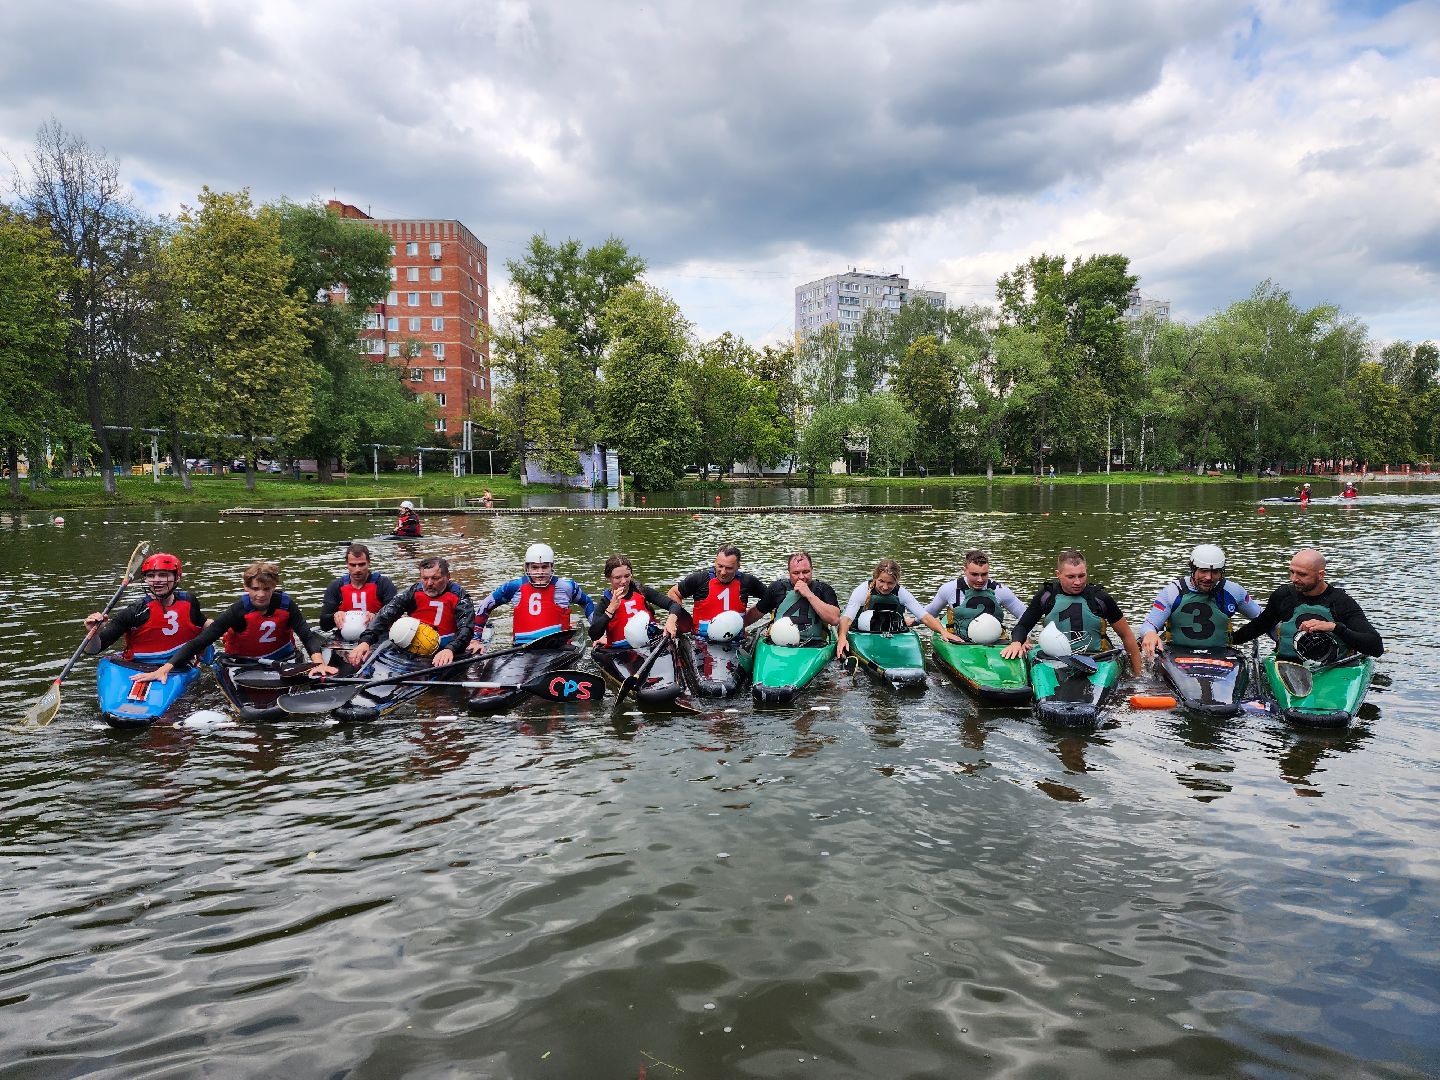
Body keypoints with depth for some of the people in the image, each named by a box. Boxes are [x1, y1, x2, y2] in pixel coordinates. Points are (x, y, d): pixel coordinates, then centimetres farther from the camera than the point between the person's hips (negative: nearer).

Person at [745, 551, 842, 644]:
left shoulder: (824, 589, 9)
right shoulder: (778, 587, 15)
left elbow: (835, 620, -6)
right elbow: (757, 612, 29)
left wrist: (809, 595, -7)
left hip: (814, 644, -1)